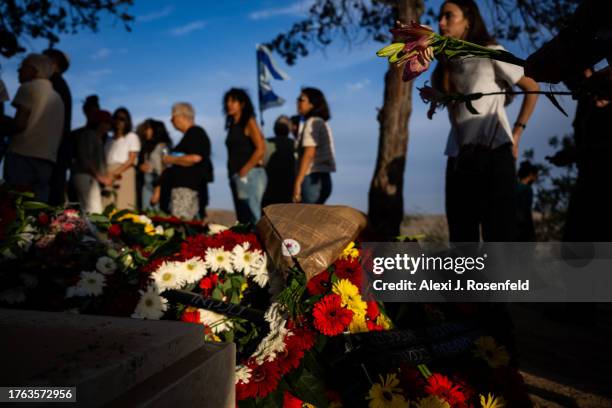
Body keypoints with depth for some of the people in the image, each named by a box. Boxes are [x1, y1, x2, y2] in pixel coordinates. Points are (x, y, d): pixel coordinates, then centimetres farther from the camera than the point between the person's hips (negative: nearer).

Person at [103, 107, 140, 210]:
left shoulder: (132, 136, 10)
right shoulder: (109, 140, 24)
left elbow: (132, 159, -1)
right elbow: (105, 159, 16)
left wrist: (117, 172, -15)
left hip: (124, 173, -4)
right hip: (108, 175, 5)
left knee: (123, 205, -15)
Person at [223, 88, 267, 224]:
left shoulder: (248, 123, -4)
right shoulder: (233, 125, 18)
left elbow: (261, 149, -14)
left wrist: (244, 170, -13)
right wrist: (233, 172, 6)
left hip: (249, 175, -8)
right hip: (236, 177, 8)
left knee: (252, 219, -10)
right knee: (242, 220, 9)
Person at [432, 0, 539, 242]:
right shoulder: (446, 66, 19)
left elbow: (532, 88, 5)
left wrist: (517, 132, -2)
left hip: (493, 151, -5)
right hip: (459, 156, 6)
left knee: (499, 235, -8)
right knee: (462, 238, 5)